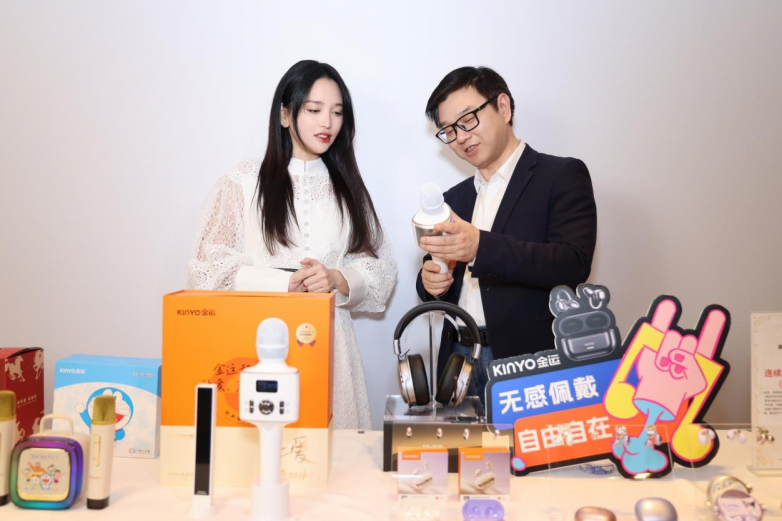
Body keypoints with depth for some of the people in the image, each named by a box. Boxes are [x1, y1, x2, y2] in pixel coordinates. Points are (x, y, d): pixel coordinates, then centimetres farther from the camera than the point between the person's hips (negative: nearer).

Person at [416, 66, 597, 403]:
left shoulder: (563, 176, -1)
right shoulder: (454, 199, 16)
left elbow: (573, 264, -15)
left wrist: (481, 247, -26)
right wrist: (431, 283, -4)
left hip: (530, 363, -4)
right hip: (460, 362, 5)